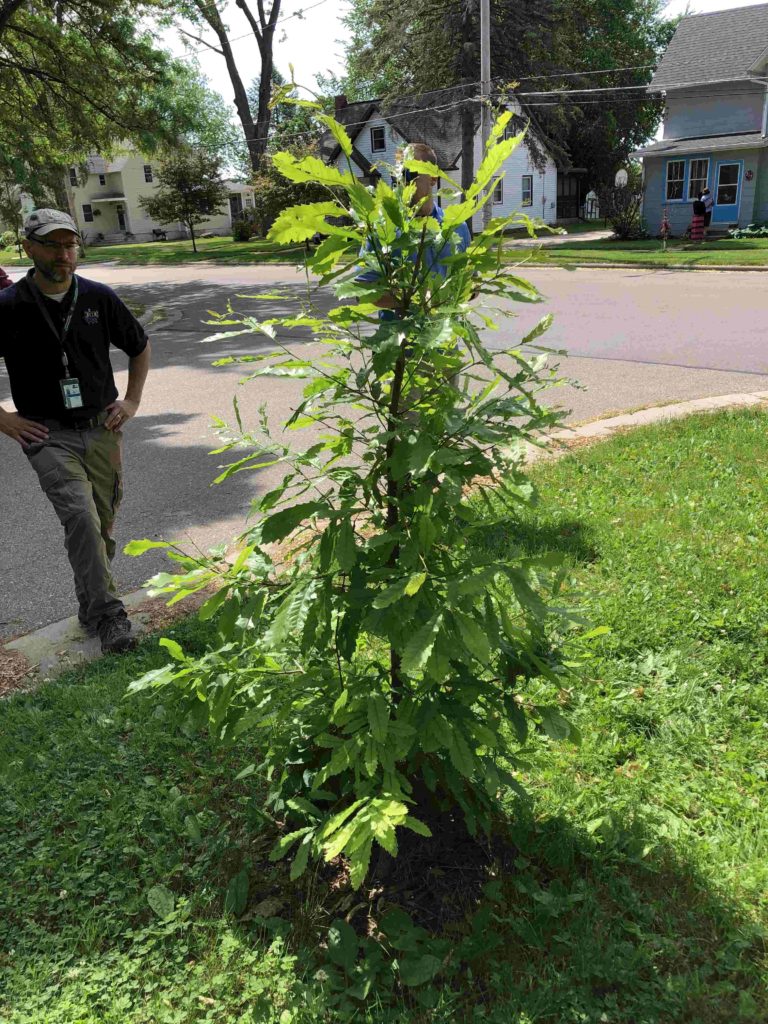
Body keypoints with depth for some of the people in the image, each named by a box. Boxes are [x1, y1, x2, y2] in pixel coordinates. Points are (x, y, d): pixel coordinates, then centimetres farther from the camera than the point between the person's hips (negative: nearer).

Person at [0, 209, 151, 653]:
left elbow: (140, 346, 18)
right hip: (48, 434, -3)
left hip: (103, 429, 3)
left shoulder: (99, 298, 3)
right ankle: (109, 616, -16)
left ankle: (92, 607, 29)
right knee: (81, 516, -21)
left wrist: (132, 401, 9)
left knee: (103, 525, 9)